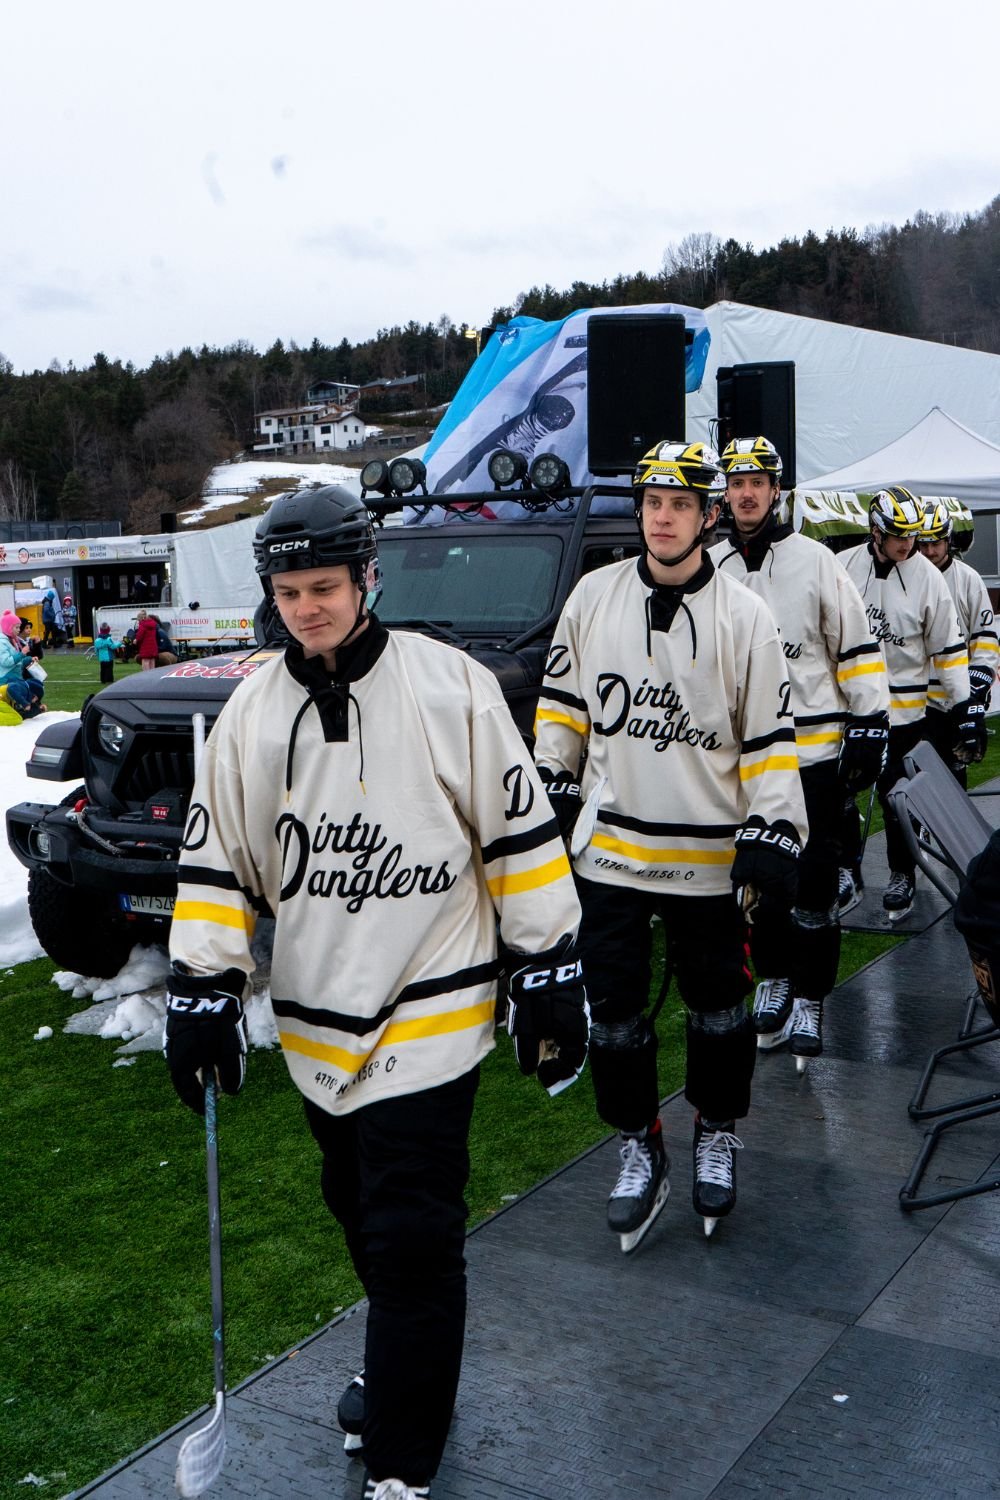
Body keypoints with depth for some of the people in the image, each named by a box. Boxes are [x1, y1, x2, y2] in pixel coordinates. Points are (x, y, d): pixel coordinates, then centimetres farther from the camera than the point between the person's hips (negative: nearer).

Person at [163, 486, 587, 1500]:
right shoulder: (250, 714, 4)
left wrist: (549, 969, -6)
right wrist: (202, 989, 0)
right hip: (315, 1023, 5)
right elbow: (214, 861, 7)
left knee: (413, 1241, -4)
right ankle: (403, 1365, 46)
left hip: (428, 1019, -5)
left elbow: (521, 830, -6)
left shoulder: (451, 686, -9)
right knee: (360, 1215, 20)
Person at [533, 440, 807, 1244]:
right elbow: (562, 702, 12)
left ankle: (717, 1137, 34)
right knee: (614, 1012, 7)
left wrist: (771, 833, -10)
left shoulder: (745, 616, -5)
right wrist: (552, 787, 10)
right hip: (609, 846, 2)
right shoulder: (594, 596, 2)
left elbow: (771, 736, -4)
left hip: (708, 856, -2)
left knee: (718, 1010, 11)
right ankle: (640, 1150, 25)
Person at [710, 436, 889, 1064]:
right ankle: (774, 976, 31)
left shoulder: (815, 561, -3)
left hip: (814, 752, -3)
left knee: (814, 882, -1)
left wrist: (869, 726, -6)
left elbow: (858, 647, -2)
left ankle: (809, 998, 11)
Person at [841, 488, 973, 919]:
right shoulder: (842, 567, -3)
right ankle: (847, 867, 25)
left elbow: (949, 648, -1)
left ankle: (901, 876, 20)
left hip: (903, 711, -2)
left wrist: (961, 711, -3)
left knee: (897, 797, 3)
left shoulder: (927, 576, -5)